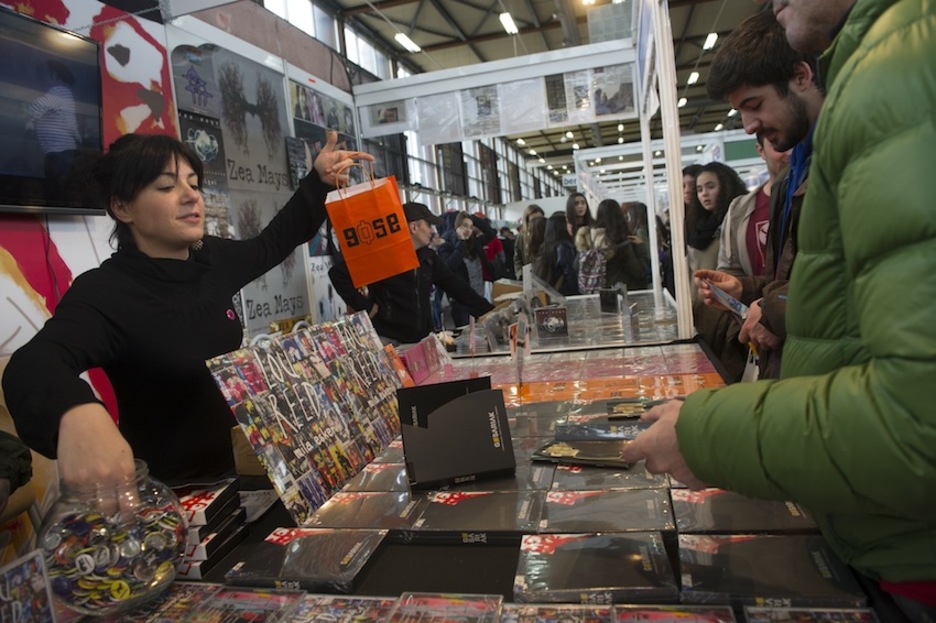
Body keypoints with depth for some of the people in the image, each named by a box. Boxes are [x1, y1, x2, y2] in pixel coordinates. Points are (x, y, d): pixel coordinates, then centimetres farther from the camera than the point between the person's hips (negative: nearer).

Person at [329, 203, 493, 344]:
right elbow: (337, 273, -13)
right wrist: (365, 307, -15)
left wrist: (488, 312, 8)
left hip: (422, 340, 7)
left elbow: (455, 285, 11)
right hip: (389, 341, -6)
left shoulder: (428, 256, 8)